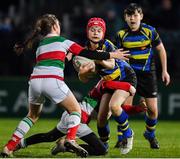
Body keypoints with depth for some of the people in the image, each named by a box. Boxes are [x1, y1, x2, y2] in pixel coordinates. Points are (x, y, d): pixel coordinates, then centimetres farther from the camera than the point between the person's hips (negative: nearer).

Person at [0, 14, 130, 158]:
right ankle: (70, 139, -13)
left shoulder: (40, 45, 27)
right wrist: (112, 55, 13)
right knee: (76, 110, 11)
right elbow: (87, 54, 7)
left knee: (33, 115, 24)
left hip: (35, 80, 5)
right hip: (53, 81, -5)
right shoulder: (62, 41, 12)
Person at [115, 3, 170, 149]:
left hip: (148, 73, 0)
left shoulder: (149, 31, -8)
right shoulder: (122, 34, -5)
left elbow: (161, 49, 3)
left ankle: (150, 134, 26)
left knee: (153, 109, -1)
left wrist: (164, 71, 2)